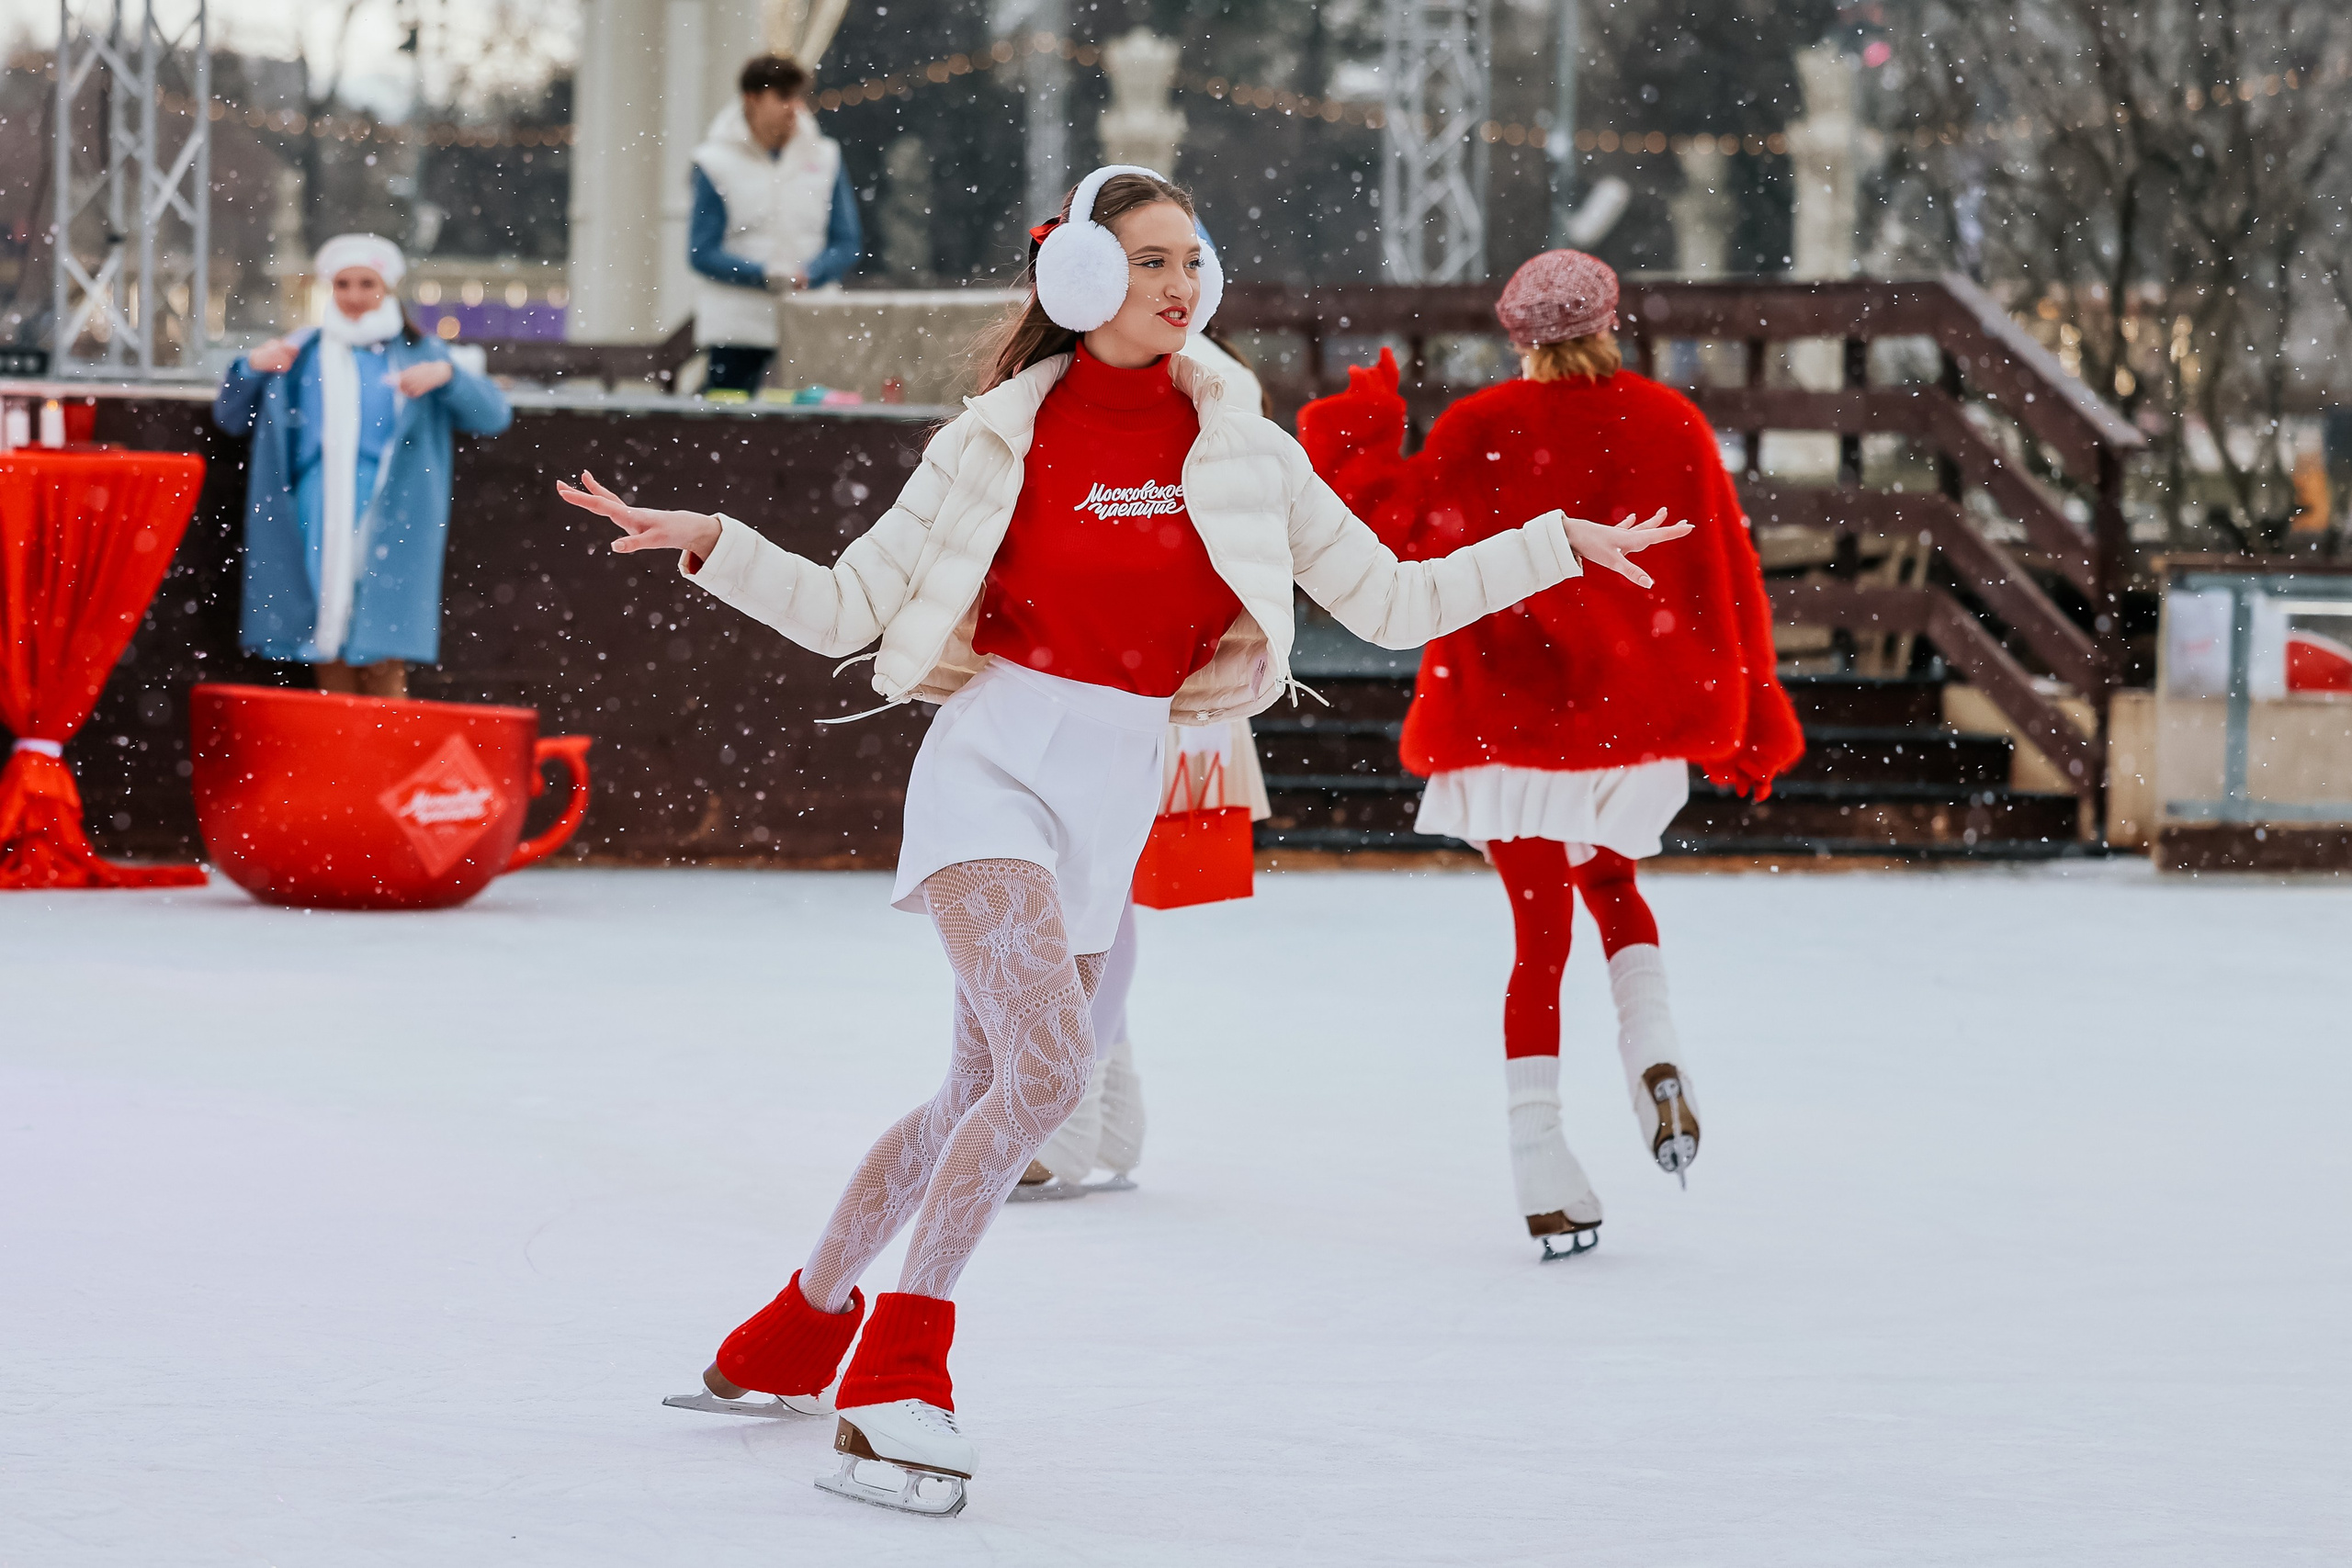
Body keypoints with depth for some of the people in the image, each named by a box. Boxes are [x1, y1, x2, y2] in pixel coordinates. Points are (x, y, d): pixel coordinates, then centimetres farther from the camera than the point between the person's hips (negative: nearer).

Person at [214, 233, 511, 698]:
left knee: (382, 666, -9)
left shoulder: (417, 354, 9)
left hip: (385, 521, -2)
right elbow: (231, 419, 17)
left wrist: (447, 375, -17)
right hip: (316, 523, 2)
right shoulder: (301, 354, 14)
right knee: (328, 661, 0)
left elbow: (493, 416, 1)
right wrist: (250, 369, -2)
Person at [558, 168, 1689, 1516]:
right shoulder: (1003, 440, -3)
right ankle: (901, 1371, -16)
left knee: (984, 1101, 12)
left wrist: (1562, 544, 2)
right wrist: (708, 542, -15)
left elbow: (1392, 602, 7)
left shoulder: (1244, 452, 5)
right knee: (1049, 1065, -24)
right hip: (994, 770, -5)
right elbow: (844, 611, 0)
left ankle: (801, 1329, 33)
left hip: (1116, 801, 5)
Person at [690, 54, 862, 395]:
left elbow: (847, 244, 9)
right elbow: (703, 253, -3)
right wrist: (765, 275, -15)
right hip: (737, 327, -2)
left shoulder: (825, 158, 9)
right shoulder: (717, 162, 1)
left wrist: (807, 275, -11)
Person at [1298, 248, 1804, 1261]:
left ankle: (1545, 1183, -1)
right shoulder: (1670, 425, 1)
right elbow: (1728, 577, 4)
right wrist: (1747, 713, 13)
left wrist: (1352, 444, 4)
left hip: (1509, 717, -2)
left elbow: (1394, 535, -10)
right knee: (1608, 882, 28)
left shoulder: (1481, 430, -5)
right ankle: (1652, 1053, 1)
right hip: (1637, 718, 2)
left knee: (1541, 934, 5)